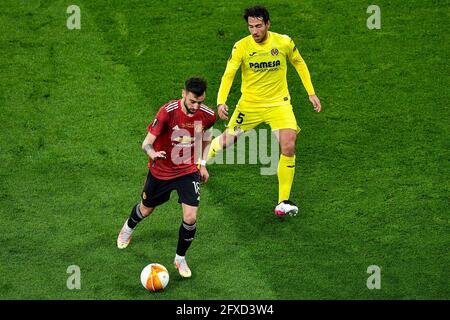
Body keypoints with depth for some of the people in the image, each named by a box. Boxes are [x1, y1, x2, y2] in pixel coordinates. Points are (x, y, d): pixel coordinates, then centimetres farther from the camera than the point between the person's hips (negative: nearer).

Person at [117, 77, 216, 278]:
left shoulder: (207, 115, -15)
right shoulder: (168, 112, -27)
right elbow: (147, 143, -27)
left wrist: (202, 163, 10)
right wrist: (152, 153, -49)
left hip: (189, 171, 1)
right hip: (161, 171, -1)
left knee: (190, 218, -14)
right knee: (146, 210, 21)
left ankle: (180, 258, 12)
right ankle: (128, 227, 58)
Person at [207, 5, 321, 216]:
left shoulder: (284, 42, -10)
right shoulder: (241, 47, -14)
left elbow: (299, 64, 8)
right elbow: (228, 74, -17)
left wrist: (311, 93, 7)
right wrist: (221, 102, -32)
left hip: (279, 104, 0)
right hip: (249, 104, 0)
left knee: (288, 147, -17)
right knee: (228, 139, 9)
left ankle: (283, 203, -9)